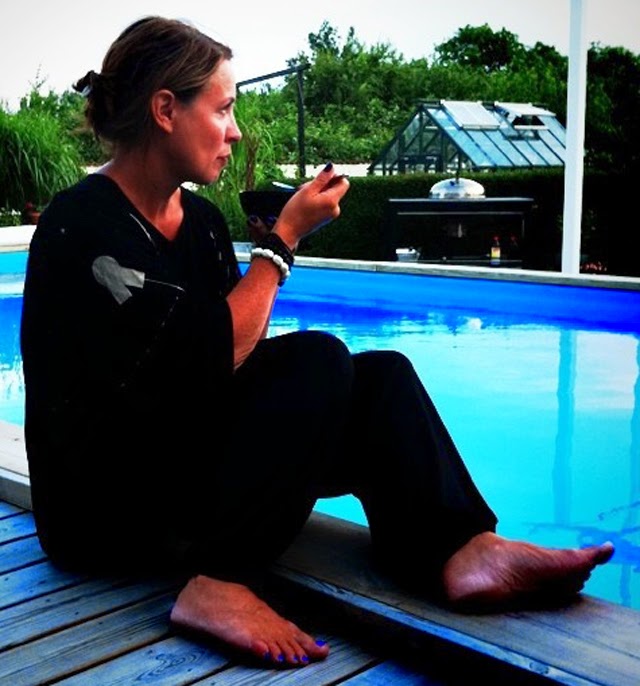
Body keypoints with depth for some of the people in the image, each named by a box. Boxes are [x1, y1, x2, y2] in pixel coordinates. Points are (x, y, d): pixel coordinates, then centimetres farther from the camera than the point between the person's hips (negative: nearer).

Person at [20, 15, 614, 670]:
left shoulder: (200, 218, 9)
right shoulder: (83, 224, -17)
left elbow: (240, 348, 3)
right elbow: (210, 362, -25)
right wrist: (283, 239, -18)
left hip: (193, 460, 8)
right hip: (104, 508, -8)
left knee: (382, 378, -8)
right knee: (317, 362, -24)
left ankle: (461, 550, -23)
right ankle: (218, 584, -26)